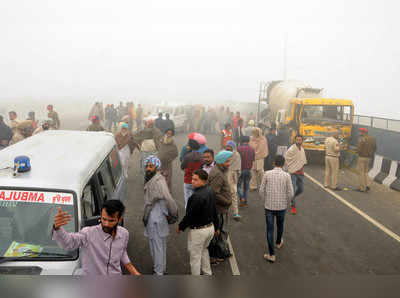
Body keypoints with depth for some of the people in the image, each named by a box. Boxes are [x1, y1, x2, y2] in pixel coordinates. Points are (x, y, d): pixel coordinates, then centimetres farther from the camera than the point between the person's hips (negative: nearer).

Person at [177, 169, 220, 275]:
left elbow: (189, 215, -22)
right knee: (204, 249, 30)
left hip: (198, 231, -8)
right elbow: (214, 211, 9)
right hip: (210, 227, 8)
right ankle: (207, 273, 45)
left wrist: (180, 227, -5)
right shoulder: (211, 191, -1)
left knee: (195, 256, 11)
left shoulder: (196, 196, -29)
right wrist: (216, 226, 19)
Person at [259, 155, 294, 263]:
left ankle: (271, 255, 5)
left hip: (269, 206, -1)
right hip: (282, 206, 1)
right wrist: (286, 203, 9)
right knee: (280, 226, 25)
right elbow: (290, 193, -8)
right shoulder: (286, 175, -10)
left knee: (270, 229, 5)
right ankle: (278, 242, 49)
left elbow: (261, 191, -6)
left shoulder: (267, 174, -9)